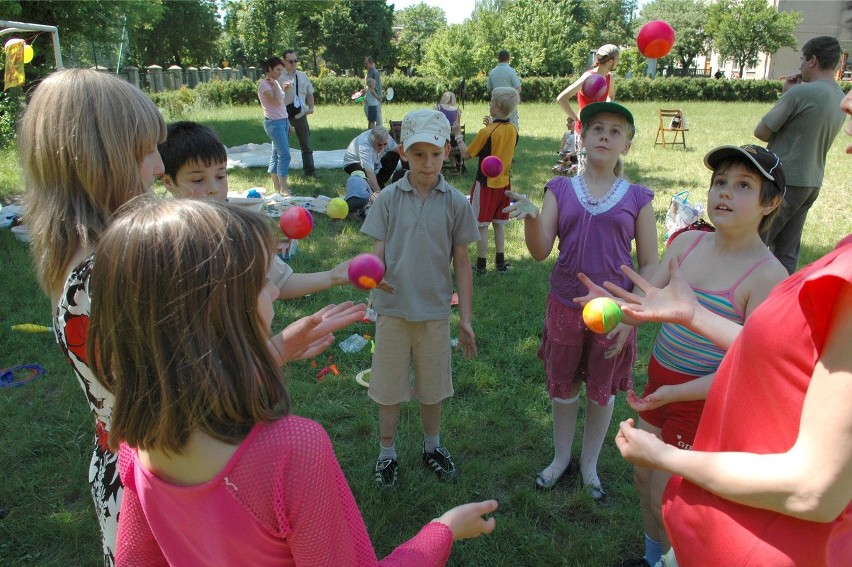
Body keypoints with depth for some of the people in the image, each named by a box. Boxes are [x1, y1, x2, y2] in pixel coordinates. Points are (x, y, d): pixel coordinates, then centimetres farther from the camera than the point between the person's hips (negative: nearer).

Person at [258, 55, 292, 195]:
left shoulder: (274, 82, 13)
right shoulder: (264, 84, -12)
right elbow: (276, 102, -22)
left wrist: (288, 123, 13)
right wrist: (276, 85, -14)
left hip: (282, 121, 9)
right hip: (274, 123, -9)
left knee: (277, 154, 10)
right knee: (285, 155, -11)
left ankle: (277, 186, 15)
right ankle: (283, 189, -6)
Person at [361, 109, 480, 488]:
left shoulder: (455, 203, -5)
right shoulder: (389, 198, -5)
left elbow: (461, 263, 0)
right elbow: (378, 252, -4)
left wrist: (465, 319, 0)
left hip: (435, 311, 1)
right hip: (392, 309, 0)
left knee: (432, 386, 17)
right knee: (389, 387, 13)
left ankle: (432, 447, 42)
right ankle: (387, 454, 35)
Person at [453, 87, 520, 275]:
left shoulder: (486, 132, -19)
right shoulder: (513, 130, -1)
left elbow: (466, 154, -12)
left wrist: (458, 136, 3)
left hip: (485, 184, -6)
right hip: (504, 183, 6)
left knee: (482, 225, 4)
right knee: (499, 224, 16)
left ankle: (481, 265, 10)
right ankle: (500, 263, 22)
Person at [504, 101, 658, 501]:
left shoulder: (637, 198, -3)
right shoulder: (560, 190, -2)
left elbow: (650, 265, -1)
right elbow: (540, 252, -11)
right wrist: (530, 216, -29)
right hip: (565, 306, 1)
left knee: (602, 391, 15)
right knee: (562, 388, 16)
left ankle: (590, 465, 38)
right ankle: (561, 458, 39)